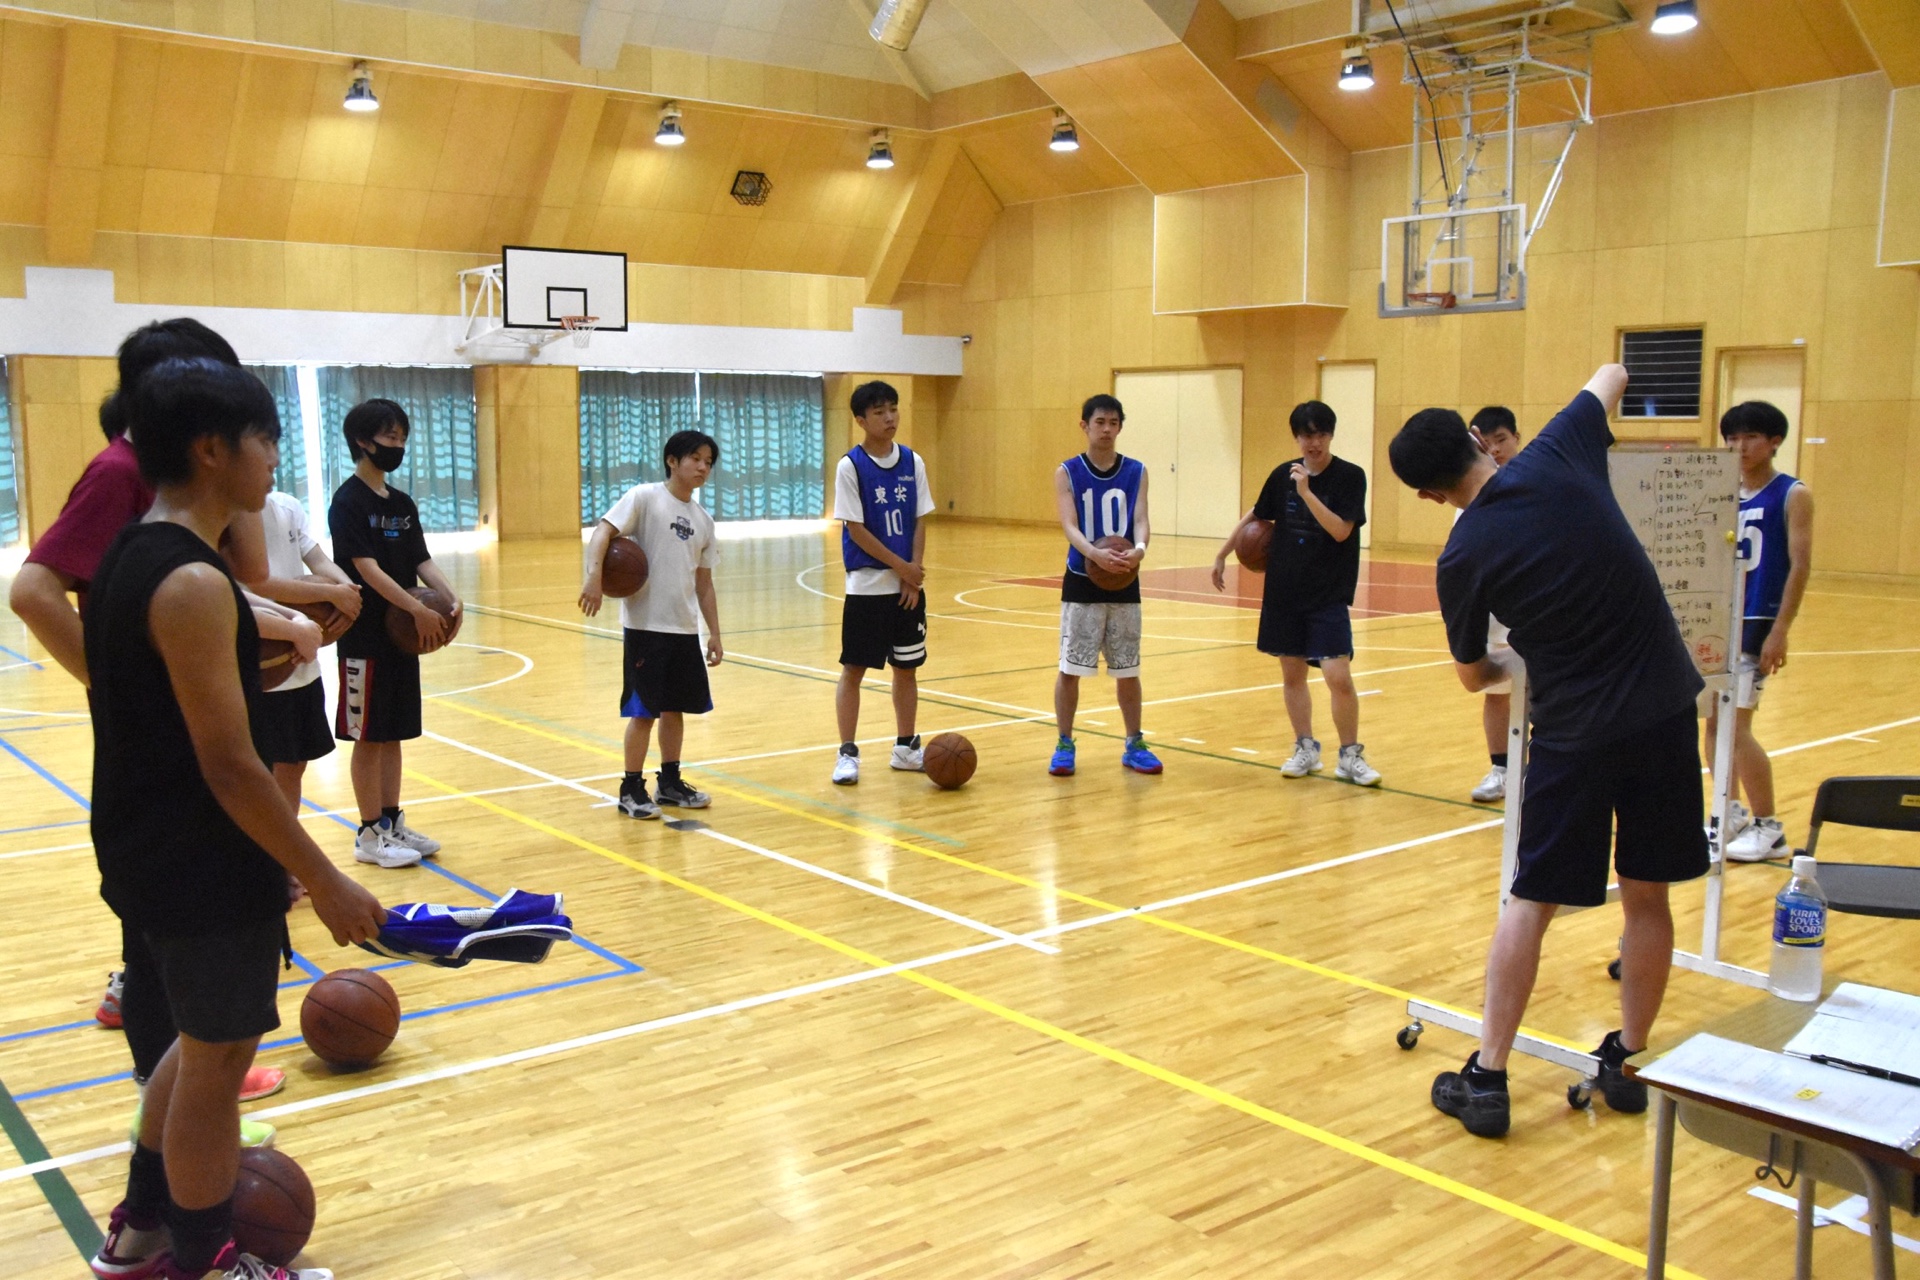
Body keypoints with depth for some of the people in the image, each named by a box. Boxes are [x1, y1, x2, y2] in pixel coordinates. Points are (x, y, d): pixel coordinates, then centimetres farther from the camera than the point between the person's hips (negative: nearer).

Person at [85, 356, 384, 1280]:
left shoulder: (131, 556, 7)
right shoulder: (195, 584, -24)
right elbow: (229, 767, -24)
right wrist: (326, 883, -18)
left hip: (151, 857, 10)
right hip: (205, 874, -10)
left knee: (206, 1042, 25)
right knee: (218, 1061, 7)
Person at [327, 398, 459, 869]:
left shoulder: (402, 503, 11)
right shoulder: (349, 501, -11)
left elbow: (422, 560, 7)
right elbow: (367, 569, -20)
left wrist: (451, 596, -11)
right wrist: (418, 610, -26)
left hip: (402, 634, 7)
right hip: (366, 637, -7)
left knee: (394, 733, 13)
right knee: (369, 736, 1)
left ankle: (393, 823, 22)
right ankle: (370, 834, 10)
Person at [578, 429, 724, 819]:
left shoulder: (703, 520, 12)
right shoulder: (644, 498, -6)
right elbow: (603, 531, -17)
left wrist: (714, 633, 12)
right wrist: (594, 576, -33)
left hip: (685, 629, 6)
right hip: (646, 626, -6)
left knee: (676, 706, 13)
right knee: (644, 709, -1)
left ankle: (670, 782, 27)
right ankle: (631, 790, 11)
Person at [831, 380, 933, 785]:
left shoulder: (913, 462, 4)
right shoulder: (851, 466, -9)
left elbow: (919, 522, 5)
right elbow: (856, 529, -11)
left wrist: (915, 574, -6)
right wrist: (901, 567, -11)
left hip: (909, 585, 4)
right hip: (867, 585, -4)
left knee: (907, 667, 11)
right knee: (853, 669, 0)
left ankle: (905, 747, 23)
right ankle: (847, 753, 7)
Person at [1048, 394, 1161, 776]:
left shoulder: (1136, 472, 3)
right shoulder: (1067, 473, -3)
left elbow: (1140, 519, -7)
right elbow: (1069, 526, -14)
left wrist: (1139, 548, -30)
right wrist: (1095, 553, -34)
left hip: (1124, 582, 2)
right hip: (1081, 583, -2)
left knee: (1128, 670, 10)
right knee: (1069, 669, 1)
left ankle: (1134, 746, 22)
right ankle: (1064, 745, 15)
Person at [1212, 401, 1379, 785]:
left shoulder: (1350, 476, -8)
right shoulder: (1283, 475, 3)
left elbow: (1341, 531, -19)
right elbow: (1256, 516, 18)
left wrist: (1306, 492, -25)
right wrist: (1222, 554, 20)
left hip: (1329, 595, -4)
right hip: (1284, 592, 4)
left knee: (1338, 676, -12)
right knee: (1292, 673, 10)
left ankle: (1350, 755, 5)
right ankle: (1305, 748, 25)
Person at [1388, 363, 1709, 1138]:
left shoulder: (1463, 558, -8)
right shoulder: (1561, 456, -6)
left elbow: (1474, 676, 7)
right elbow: (1611, 376, 16)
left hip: (1573, 732, -3)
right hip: (1664, 705, 3)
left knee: (1531, 901, 8)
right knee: (1646, 894, 14)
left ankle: (1486, 1079, 10)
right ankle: (1627, 1061, 28)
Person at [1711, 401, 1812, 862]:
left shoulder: (1792, 495, -4)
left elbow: (1800, 565, -9)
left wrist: (1780, 631, -16)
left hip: (1756, 624, -6)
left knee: (1736, 725, -8)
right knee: (1714, 720, 8)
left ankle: (1769, 829, 4)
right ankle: (1731, 815, 22)